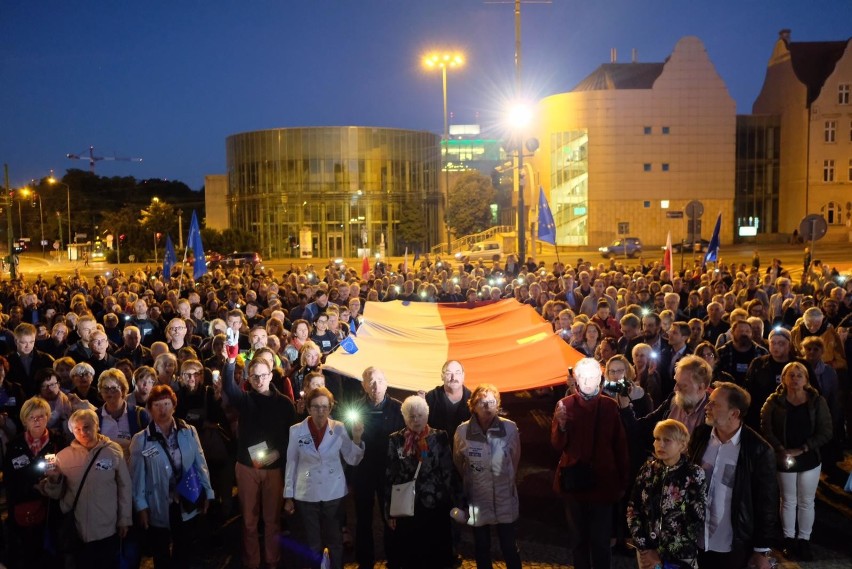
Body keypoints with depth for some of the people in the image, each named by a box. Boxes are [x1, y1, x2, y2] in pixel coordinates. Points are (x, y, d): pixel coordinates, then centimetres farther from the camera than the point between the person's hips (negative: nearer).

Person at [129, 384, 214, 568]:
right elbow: (138, 476, -6)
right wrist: (141, 506, -7)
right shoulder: (140, 439, -8)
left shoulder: (189, 432, -3)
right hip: (158, 509, -1)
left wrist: (206, 493, 3)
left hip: (189, 505, 1)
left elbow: (200, 464, 2)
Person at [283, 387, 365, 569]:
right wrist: (288, 496, 3)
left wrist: (357, 438, -20)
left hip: (334, 493, 0)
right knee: (312, 542, 13)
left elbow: (353, 460, -4)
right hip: (306, 495, 0)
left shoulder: (339, 428, -6)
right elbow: (291, 464, 0)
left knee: (335, 540, 13)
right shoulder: (296, 430, -6)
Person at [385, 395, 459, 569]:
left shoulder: (440, 437, 0)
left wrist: (455, 502, 0)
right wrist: (389, 510, 2)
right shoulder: (395, 440, 0)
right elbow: (390, 476, 3)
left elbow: (449, 471, 2)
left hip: (436, 507, 0)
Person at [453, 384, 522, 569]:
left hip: (505, 496, 0)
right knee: (481, 546, 15)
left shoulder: (510, 428, -13)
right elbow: (457, 463, 4)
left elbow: (515, 459, 3)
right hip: (477, 497, 0)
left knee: (509, 546, 7)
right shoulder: (463, 431, -13)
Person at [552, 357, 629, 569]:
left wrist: (623, 481, 3)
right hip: (574, 481, 1)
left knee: (601, 540, 1)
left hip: (603, 482, -1)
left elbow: (620, 445, 2)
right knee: (580, 538, 14)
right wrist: (561, 425, -27)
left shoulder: (610, 406, -3)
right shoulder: (565, 405, -4)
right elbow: (557, 445, -7)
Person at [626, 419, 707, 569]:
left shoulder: (693, 475, -11)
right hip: (646, 553, 3)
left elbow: (696, 524, -13)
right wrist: (643, 547, -8)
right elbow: (633, 508, 1)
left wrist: (662, 555, -12)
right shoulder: (648, 469, -2)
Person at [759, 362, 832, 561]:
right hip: (784, 459, 0)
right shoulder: (774, 401, -5)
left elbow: (825, 432, -7)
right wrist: (781, 450, -18)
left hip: (809, 459, 0)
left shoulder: (817, 401, -4)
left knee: (806, 501, 10)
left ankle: (804, 540, 23)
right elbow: (766, 428, -7)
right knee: (788, 500, 12)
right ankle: (789, 539, 23)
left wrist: (802, 449, -15)